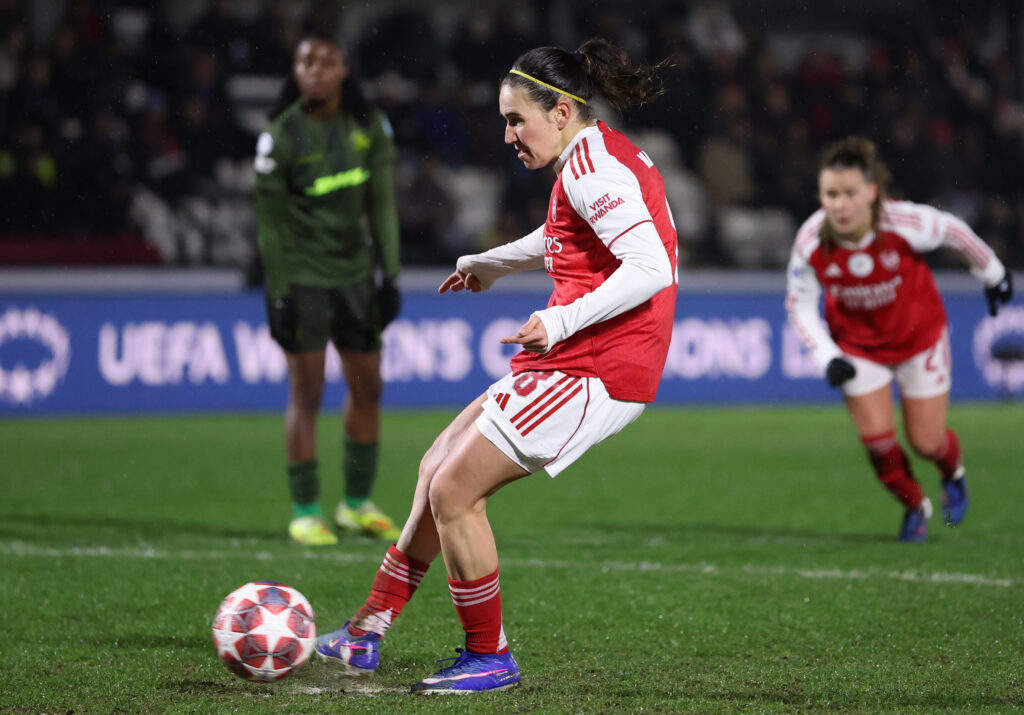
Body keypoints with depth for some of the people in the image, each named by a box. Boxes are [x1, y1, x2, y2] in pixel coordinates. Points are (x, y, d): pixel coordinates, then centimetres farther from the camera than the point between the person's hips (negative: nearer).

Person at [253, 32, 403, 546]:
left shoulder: (368, 127, 0)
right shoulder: (280, 137, -12)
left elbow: (381, 204, 5)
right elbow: (271, 222, -9)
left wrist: (388, 275, 1)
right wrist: (279, 296, -12)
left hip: (354, 273, 5)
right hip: (301, 276, -5)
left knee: (367, 387, 8)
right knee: (306, 393, -7)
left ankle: (357, 505, 22)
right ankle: (305, 512, 2)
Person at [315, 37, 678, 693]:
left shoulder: (591, 167, -16)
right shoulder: (602, 157, 15)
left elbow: (651, 268, -26)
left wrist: (560, 322, -30)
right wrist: (489, 265, 46)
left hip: (593, 371, -11)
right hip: (569, 365, 11)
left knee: (452, 492, -8)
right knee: (438, 469, 15)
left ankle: (490, 658, 6)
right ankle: (368, 633, 21)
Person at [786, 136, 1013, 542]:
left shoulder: (906, 223, -33)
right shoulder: (811, 243, -28)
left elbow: (955, 232, -10)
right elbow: (799, 304, -10)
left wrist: (992, 275, 7)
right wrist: (827, 358, -22)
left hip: (919, 335, -1)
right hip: (856, 344, 1)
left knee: (926, 442, 3)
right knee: (877, 439, -7)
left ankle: (953, 472, 42)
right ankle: (914, 506, 25)